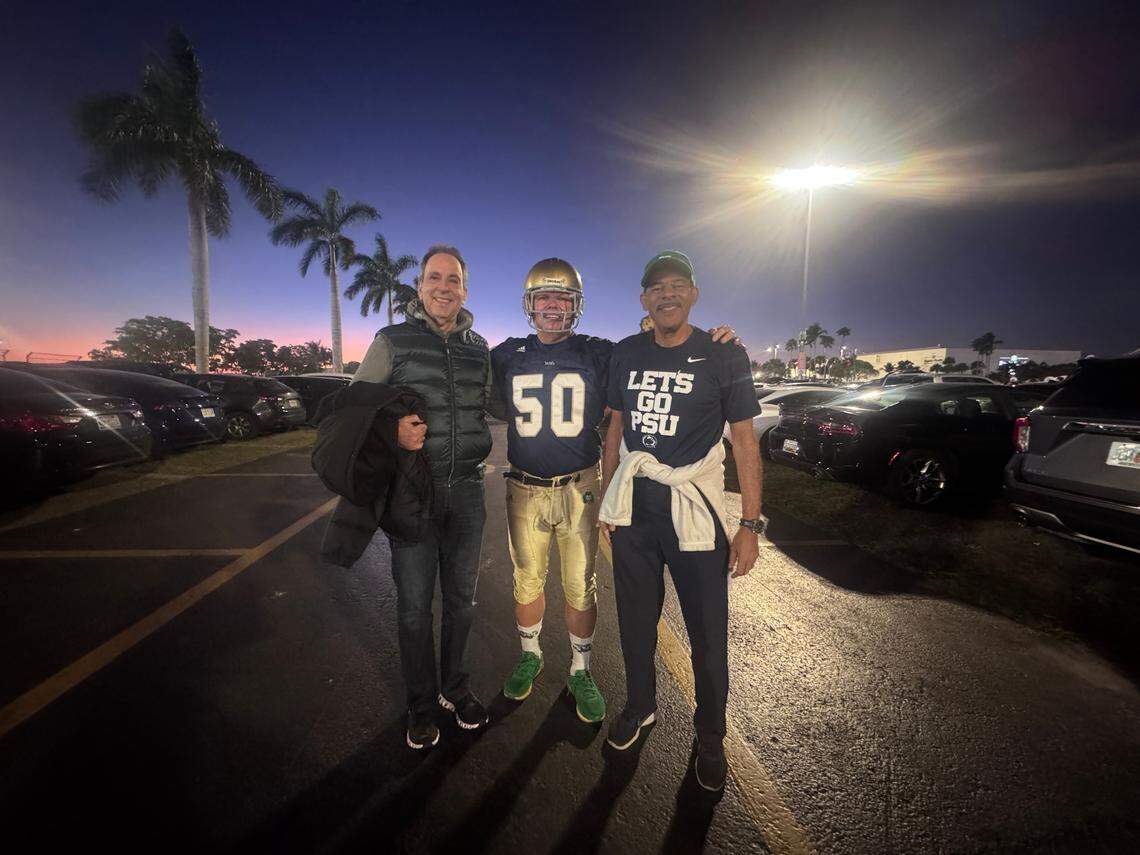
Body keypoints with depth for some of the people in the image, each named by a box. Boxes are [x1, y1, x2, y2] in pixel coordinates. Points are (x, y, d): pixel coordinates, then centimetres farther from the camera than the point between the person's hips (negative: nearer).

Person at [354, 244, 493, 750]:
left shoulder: (478, 349, 9)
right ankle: (421, 704, 31)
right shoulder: (392, 342, -2)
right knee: (415, 604, 8)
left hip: (466, 489, 4)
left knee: (461, 598, 15)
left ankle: (455, 687, 38)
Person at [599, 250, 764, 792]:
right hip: (632, 508, 4)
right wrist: (606, 501, 10)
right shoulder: (627, 354, 6)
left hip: (693, 512, -3)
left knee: (708, 635, 7)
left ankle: (710, 739, 34)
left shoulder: (723, 357, -5)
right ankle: (639, 705, 43)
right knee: (635, 620, 16)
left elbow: (744, 443, -4)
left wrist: (750, 526, -8)